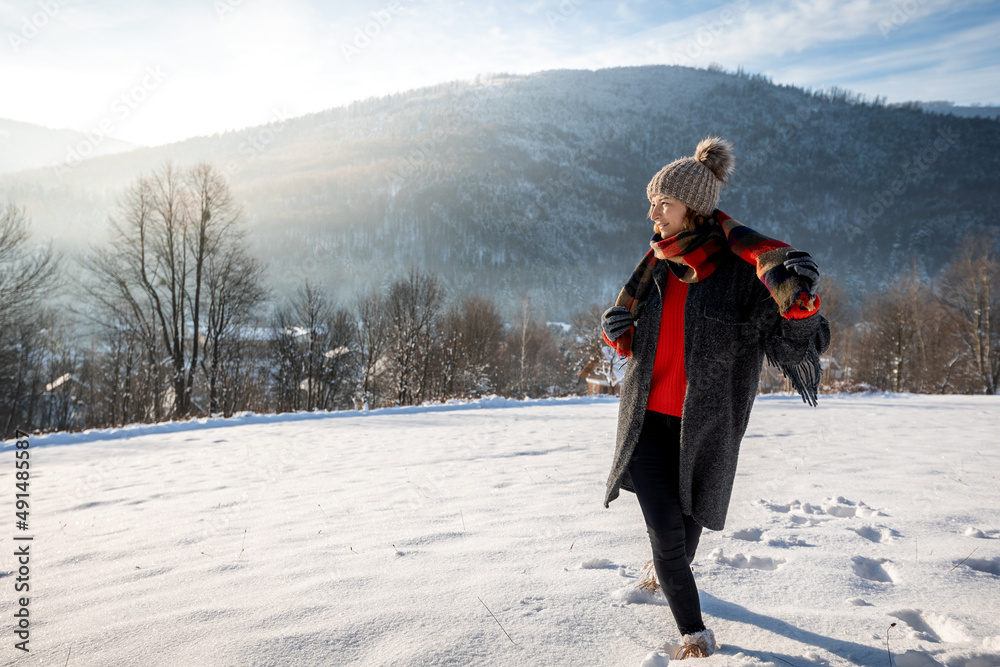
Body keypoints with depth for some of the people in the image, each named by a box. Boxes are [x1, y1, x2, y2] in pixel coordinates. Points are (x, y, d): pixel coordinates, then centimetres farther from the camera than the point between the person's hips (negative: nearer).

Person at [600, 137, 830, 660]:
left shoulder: (743, 269, -15)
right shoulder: (658, 262, 2)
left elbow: (799, 347, -19)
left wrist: (799, 303, -40)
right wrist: (620, 332, -6)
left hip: (704, 428, -2)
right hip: (647, 419, 3)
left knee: (686, 522, 18)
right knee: (665, 530, -4)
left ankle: (670, 573, 52)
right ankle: (694, 634, 17)